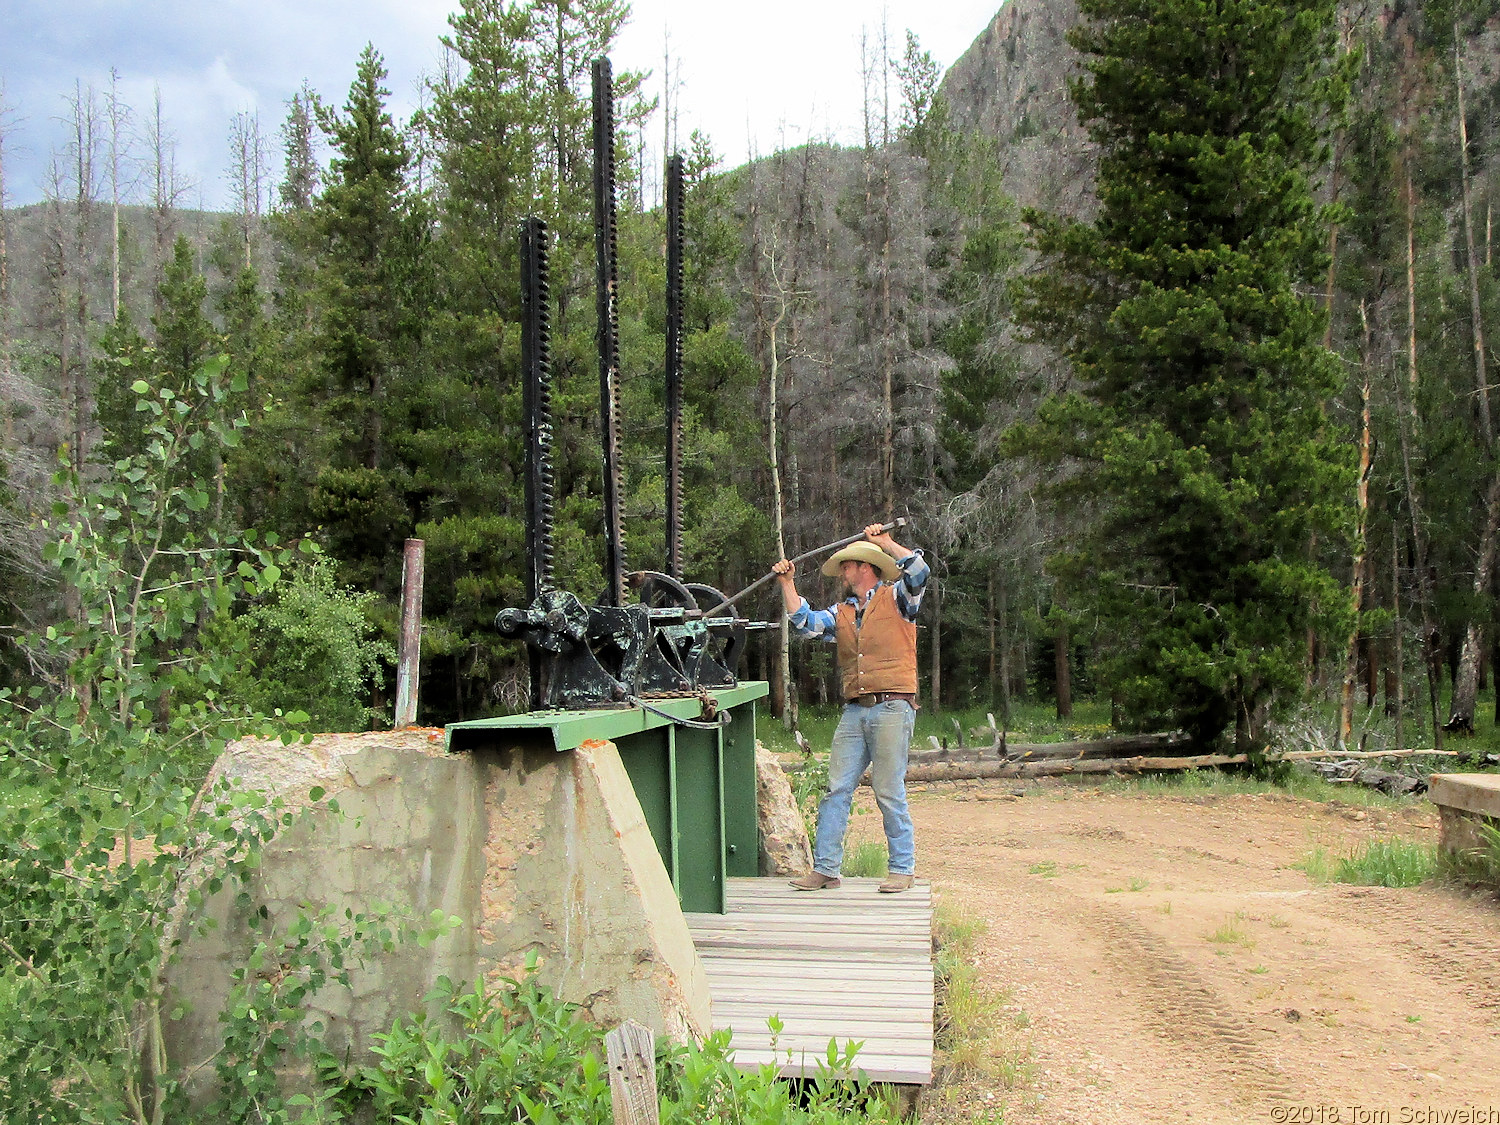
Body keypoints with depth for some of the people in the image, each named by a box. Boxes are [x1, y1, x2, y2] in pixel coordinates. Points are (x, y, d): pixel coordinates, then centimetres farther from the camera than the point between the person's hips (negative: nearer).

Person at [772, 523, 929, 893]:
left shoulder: (896, 599, 6)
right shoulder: (841, 613, 20)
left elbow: (918, 570, -12)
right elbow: (806, 623, 9)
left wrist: (885, 542, -5)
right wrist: (788, 583, 8)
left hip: (892, 708, -5)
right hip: (854, 711, 6)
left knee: (889, 792, -3)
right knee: (836, 790, 1)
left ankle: (902, 869, 8)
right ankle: (825, 869, 5)